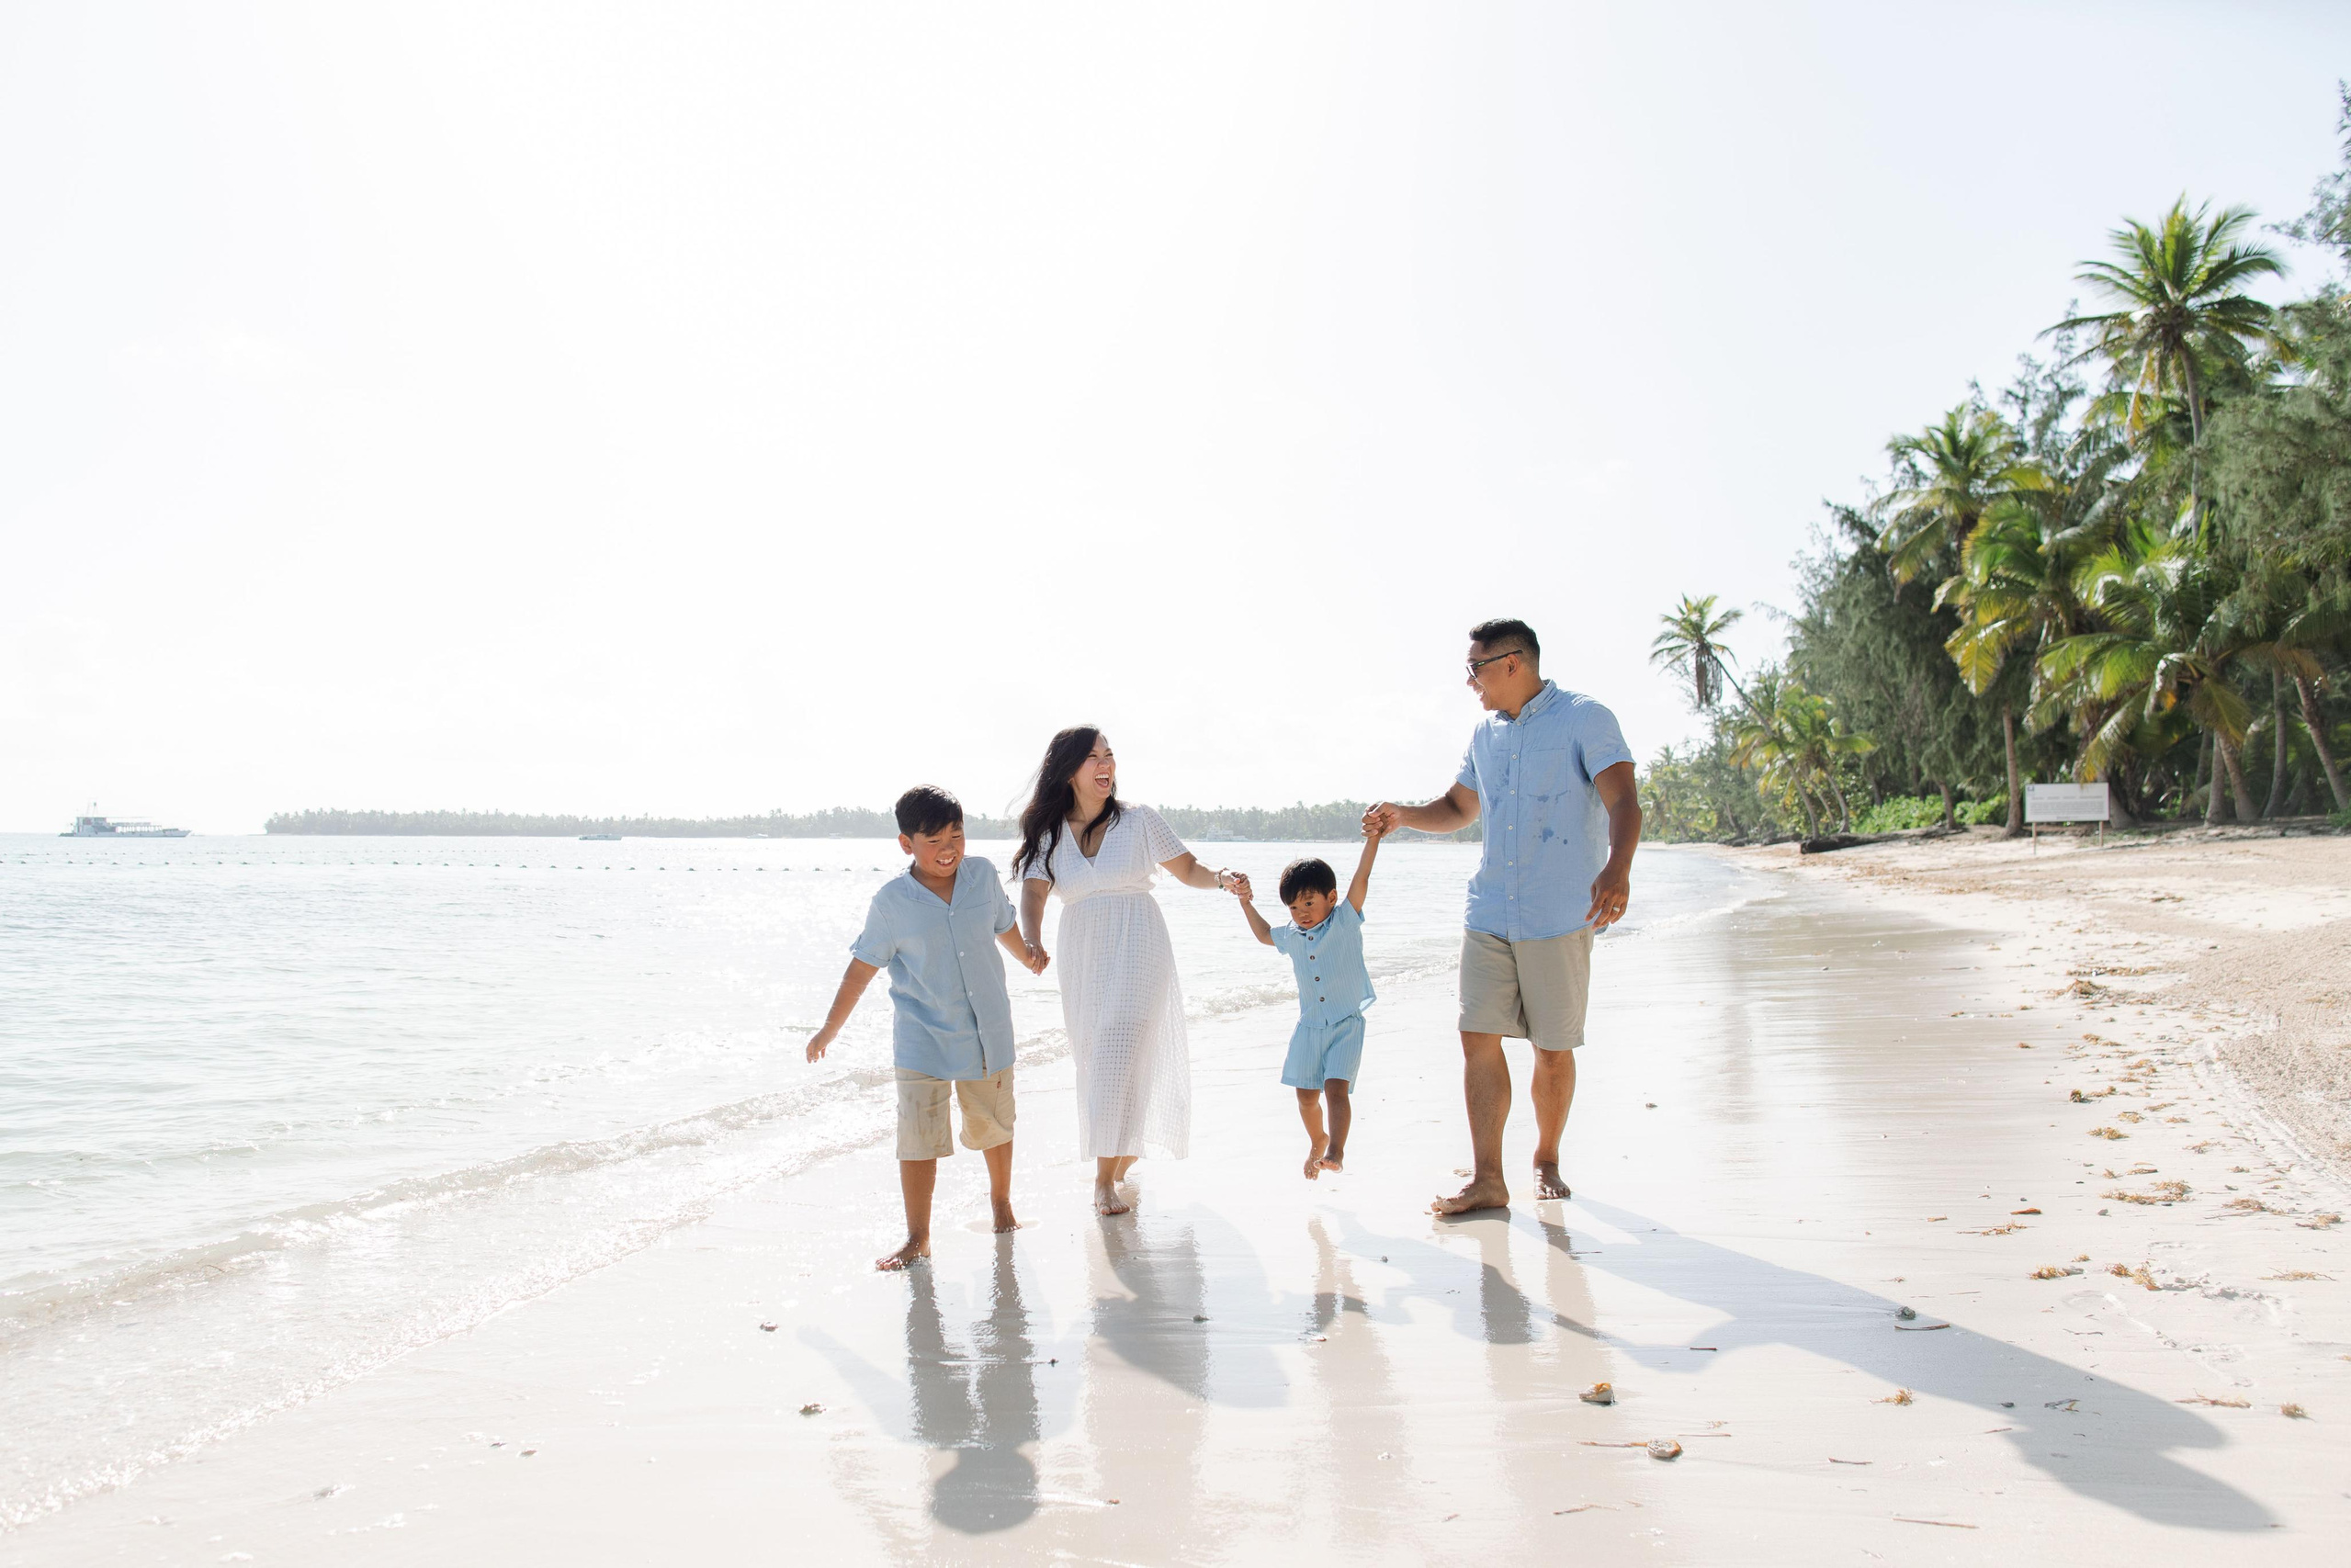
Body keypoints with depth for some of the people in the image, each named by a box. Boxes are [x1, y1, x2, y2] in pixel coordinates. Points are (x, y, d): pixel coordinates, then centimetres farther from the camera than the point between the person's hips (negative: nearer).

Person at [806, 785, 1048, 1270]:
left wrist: (1028, 956, 33)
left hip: (988, 1032, 3)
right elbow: (863, 966, -4)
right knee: (919, 1138, -5)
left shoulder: (983, 875, -3)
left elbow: (1003, 925, 17)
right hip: (922, 1040, -3)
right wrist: (830, 1028, 0)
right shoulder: (891, 901, -12)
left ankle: (1002, 1207, 41)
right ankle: (917, 1239, 8)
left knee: (995, 1125, 18)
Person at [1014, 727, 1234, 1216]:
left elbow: (1188, 870, 3)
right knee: (1094, 1059, 11)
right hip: (1082, 958, 3)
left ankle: (1106, 1178, -11)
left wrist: (1220, 878, -19)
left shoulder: (1139, 820, -1)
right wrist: (1031, 940, -30)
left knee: (1119, 1055, -13)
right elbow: (1033, 891, -10)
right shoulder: (1049, 835, 3)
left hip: (1138, 950, -3)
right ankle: (1127, 1147, 36)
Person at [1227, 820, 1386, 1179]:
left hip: (1346, 1024, -5)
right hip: (1309, 1027, 5)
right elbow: (1265, 934, 30)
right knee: (1306, 1095, 8)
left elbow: (1361, 879, -13)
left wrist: (1372, 839, -20)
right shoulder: (1292, 936, 9)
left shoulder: (1345, 921, -4)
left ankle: (1336, 1150, -20)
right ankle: (1317, 1141, 33)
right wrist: (1246, 902, 25)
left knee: (1336, 1087, -19)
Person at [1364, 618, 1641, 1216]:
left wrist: (1617, 868, -36)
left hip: (1560, 917, -5)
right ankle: (1487, 1179, 1)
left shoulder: (1585, 719, -6)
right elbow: (1458, 808, 27)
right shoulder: (1487, 734, 15)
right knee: (1478, 1037, -3)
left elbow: (1623, 801, -17)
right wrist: (1405, 816, 8)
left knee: (1553, 1049, 5)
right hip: (1489, 914, 5)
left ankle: (1546, 1161, 25)